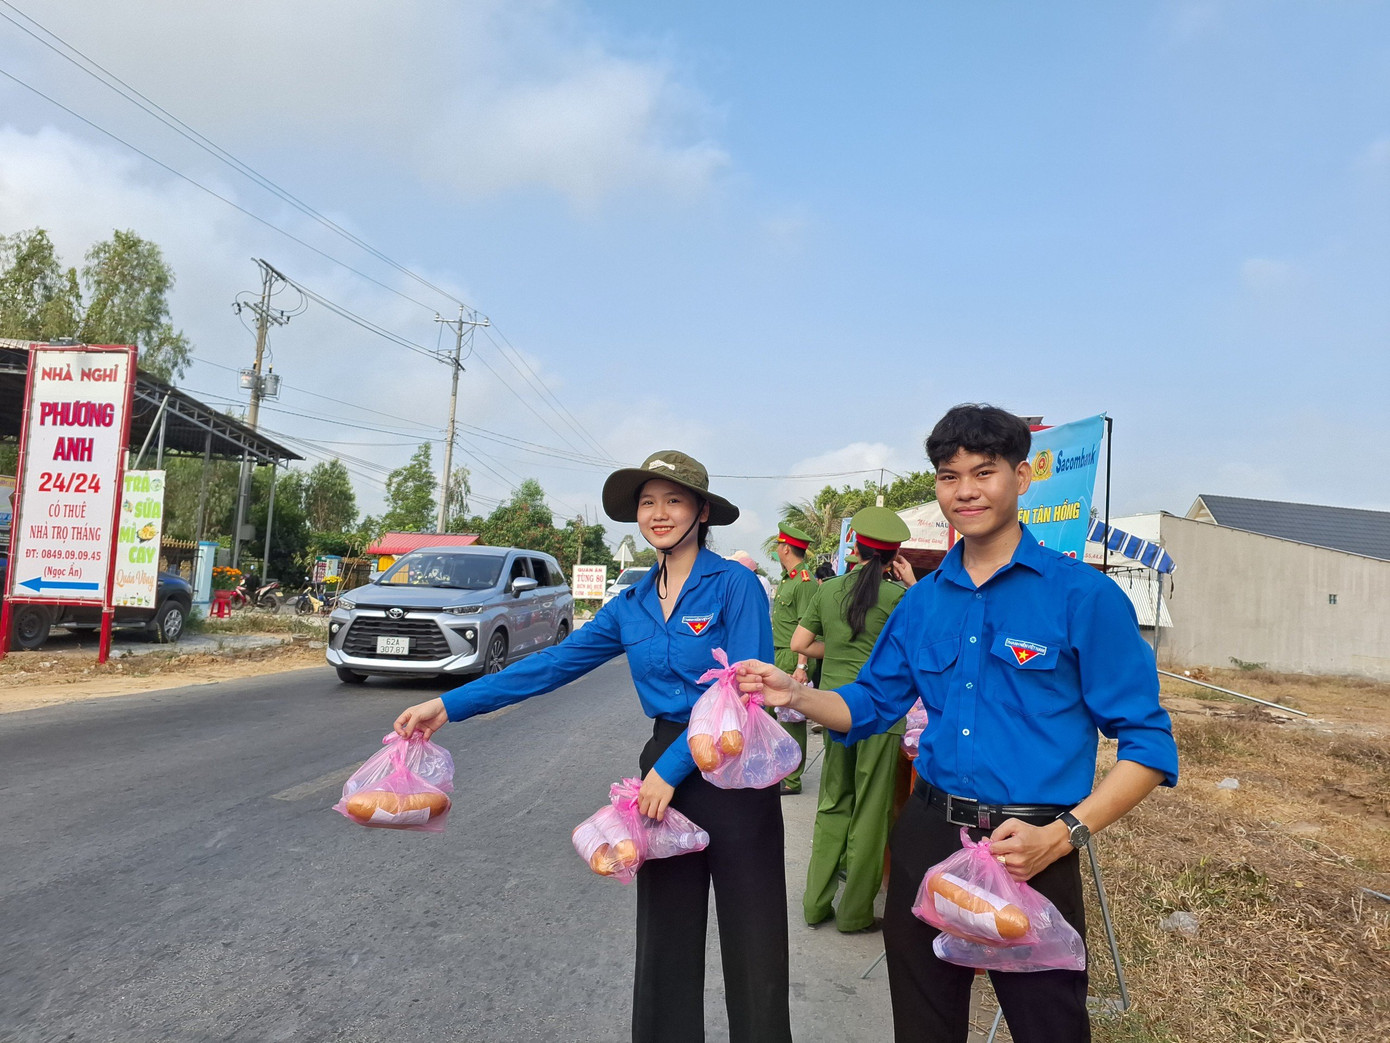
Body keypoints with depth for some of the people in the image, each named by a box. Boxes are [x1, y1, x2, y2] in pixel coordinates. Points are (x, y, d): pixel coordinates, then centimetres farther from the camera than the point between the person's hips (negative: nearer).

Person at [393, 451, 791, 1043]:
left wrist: (672, 767, -18)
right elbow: (553, 664, 6)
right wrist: (450, 705, 1)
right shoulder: (632, 605, 8)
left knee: (752, 944, 4)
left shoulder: (734, 584, -8)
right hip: (665, 774, 5)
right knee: (664, 939, 12)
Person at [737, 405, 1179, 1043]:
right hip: (927, 839, 5)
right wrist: (793, 694, -4)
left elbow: (1147, 745, -10)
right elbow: (869, 704, 15)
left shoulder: (1082, 595, -10)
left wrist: (1062, 836, -22)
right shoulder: (923, 601, 6)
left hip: (1029, 852, -4)